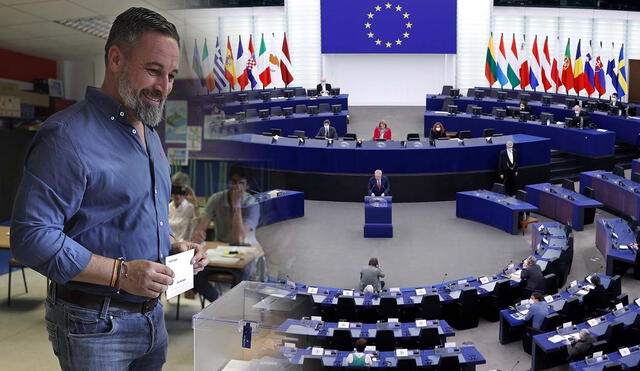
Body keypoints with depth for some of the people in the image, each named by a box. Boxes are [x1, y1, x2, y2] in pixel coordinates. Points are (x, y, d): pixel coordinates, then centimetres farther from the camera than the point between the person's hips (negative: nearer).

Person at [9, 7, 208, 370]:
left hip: (152, 314, 8)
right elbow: (32, 236, -23)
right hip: (94, 324, -8)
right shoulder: (68, 135, -18)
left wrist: (175, 245, 3)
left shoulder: (151, 135, 10)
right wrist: (120, 273, -27)